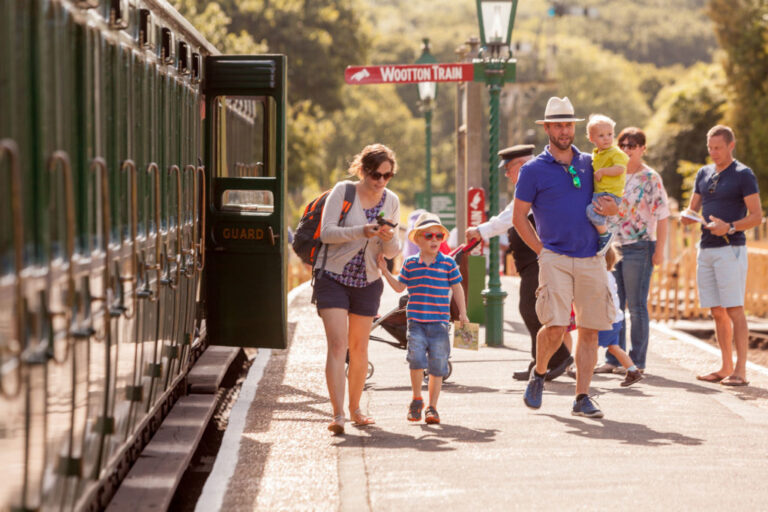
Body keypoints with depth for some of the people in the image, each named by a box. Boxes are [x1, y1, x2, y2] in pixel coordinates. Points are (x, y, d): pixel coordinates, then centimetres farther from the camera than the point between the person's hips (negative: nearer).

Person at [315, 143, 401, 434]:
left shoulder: (391, 201, 2)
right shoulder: (342, 192, -9)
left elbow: (392, 252, 4)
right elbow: (326, 232, -17)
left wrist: (389, 239, -19)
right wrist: (361, 231, -30)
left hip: (368, 282, 4)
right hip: (333, 277, -4)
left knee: (359, 348, 12)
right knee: (338, 345, -15)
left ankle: (355, 408, 27)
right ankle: (338, 414, -20)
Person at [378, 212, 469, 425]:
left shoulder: (448, 263, 2)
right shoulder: (410, 264, 6)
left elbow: (457, 288, 10)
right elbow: (399, 287, 14)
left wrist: (463, 313, 6)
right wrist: (385, 271, 3)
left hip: (439, 322, 0)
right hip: (416, 321, 0)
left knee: (437, 366, 1)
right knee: (416, 357, -16)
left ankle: (432, 407, 11)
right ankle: (416, 399, 6)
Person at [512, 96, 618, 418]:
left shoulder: (589, 164, 13)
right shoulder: (534, 170, 2)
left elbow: (609, 202, 25)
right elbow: (519, 217, 5)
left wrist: (612, 209, 1)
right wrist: (542, 251, -1)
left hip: (591, 258, 4)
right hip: (555, 257, -4)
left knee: (590, 329, 2)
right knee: (555, 327, -15)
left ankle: (582, 397, 8)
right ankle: (539, 374, 14)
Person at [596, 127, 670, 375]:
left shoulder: (650, 179, -4)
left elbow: (662, 217, -7)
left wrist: (659, 250, -11)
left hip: (639, 248, -6)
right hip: (613, 247, 6)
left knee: (637, 306, -1)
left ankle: (637, 362, 4)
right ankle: (613, 359, 14)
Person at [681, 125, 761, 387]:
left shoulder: (743, 175, -4)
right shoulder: (704, 173, 16)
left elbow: (756, 216, -8)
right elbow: (692, 208, 21)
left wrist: (729, 227, -22)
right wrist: (687, 216, -3)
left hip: (730, 249, -7)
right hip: (706, 248, 7)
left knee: (734, 309, -9)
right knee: (717, 311, 7)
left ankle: (740, 370, -9)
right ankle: (726, 368, 12)